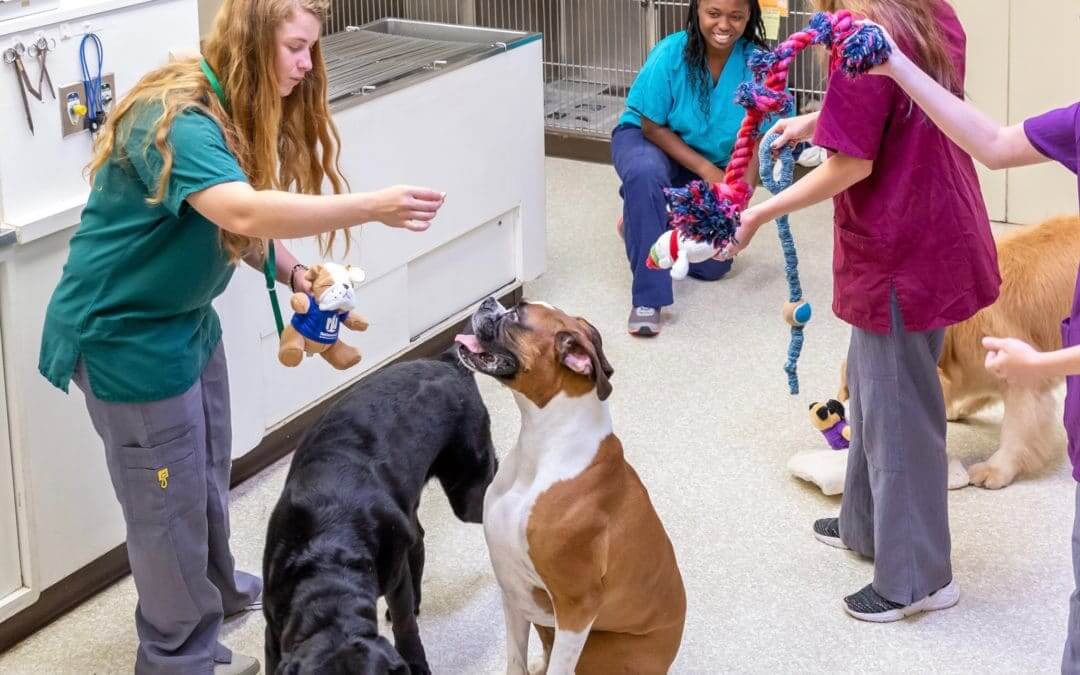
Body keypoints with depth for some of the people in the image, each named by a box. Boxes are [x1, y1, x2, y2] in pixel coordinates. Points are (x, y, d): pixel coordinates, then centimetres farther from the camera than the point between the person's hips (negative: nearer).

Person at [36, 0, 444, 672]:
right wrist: (376, 206, -49)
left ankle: (214, 585, 46)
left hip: (185, 316, 9)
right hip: (124, 331, -9)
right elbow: (243, 213, -45)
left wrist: (292, 272, -11)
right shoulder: (176, 121, -29)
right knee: (168, 494, 2)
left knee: (207, 469, 24)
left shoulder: (239, 112, 3)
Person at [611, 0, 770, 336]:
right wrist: (706, 170, -24)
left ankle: (641, 222, 26)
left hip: (712, 166, 3)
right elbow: (653, 127, -18)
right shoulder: (671, 54, -26)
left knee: (712, 265, -3)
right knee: (646, 174, -40)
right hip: (648, 141, -3)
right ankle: (647, 297, -32)